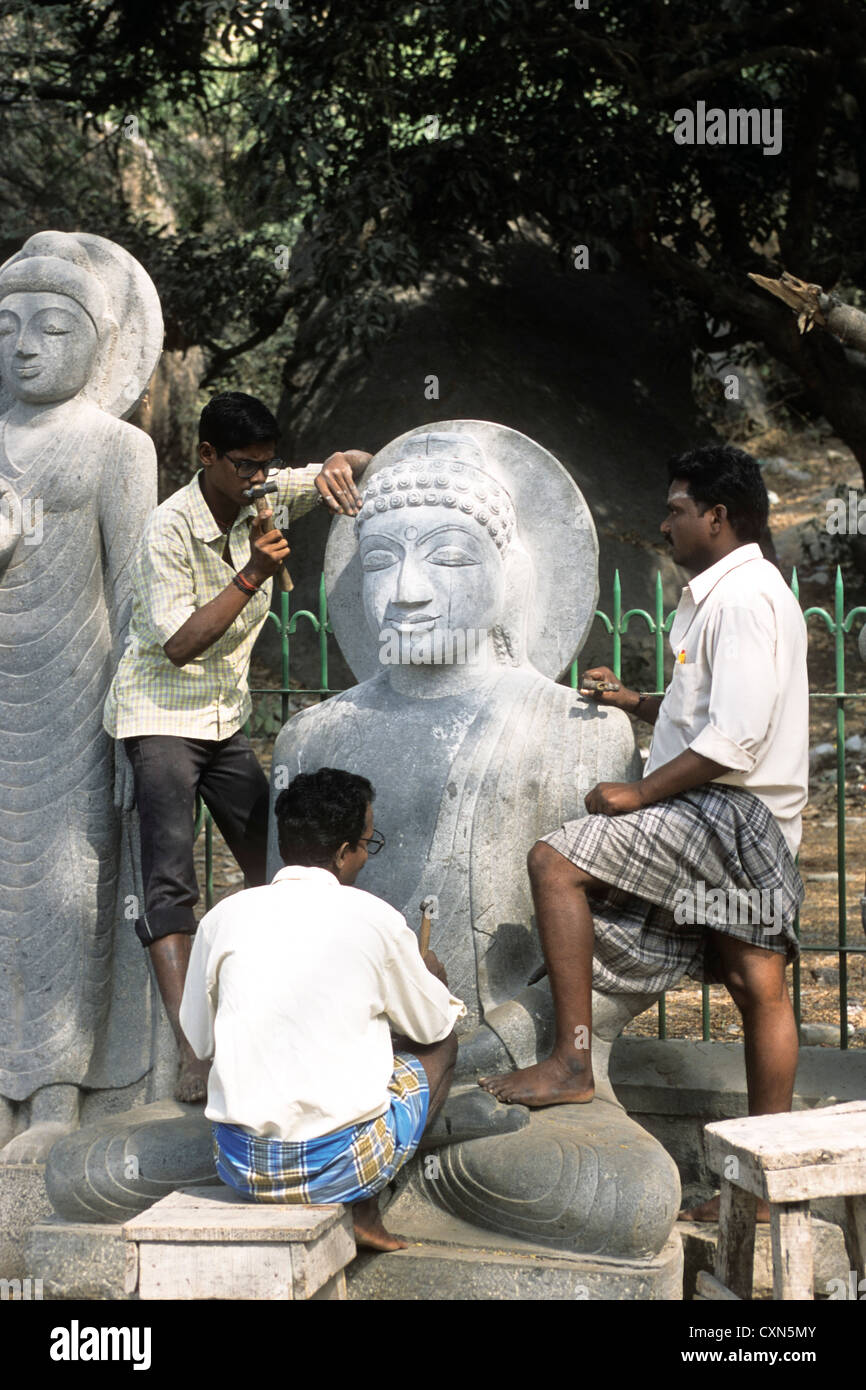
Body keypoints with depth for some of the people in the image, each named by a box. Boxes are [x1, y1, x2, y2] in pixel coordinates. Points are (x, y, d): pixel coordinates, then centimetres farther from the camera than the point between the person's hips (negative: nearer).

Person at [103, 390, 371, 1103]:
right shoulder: (169, 528, -18)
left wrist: (340, 465, -17)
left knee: (274, 863, 10)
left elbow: (360, 468, 7)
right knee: (170, 878, -16)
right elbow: (180, 643, -22)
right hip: (162, 716, -7)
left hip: (226, 720, 7)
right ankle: (192, 1051, -23)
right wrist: (252, 575, -27)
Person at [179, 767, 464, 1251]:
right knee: (441, 1043, 20)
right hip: (341, 1165, -4)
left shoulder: (224, 917, 3)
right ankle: (363, 1211, 8)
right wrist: (434, 978, 34)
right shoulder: (373, 919, -5)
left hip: (241, 1165, 4)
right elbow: (433, 1024, 11)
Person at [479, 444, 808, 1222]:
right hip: (750, 825, 10)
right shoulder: (743, 592, 20)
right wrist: (635, 703, 17)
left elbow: (735, 740, -23)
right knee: (759, 988, 10)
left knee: (555, 862, -14)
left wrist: (639, 793, -17)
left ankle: (572, 1061, -14)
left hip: (725, 810, -10)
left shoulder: (741, 597, -14)